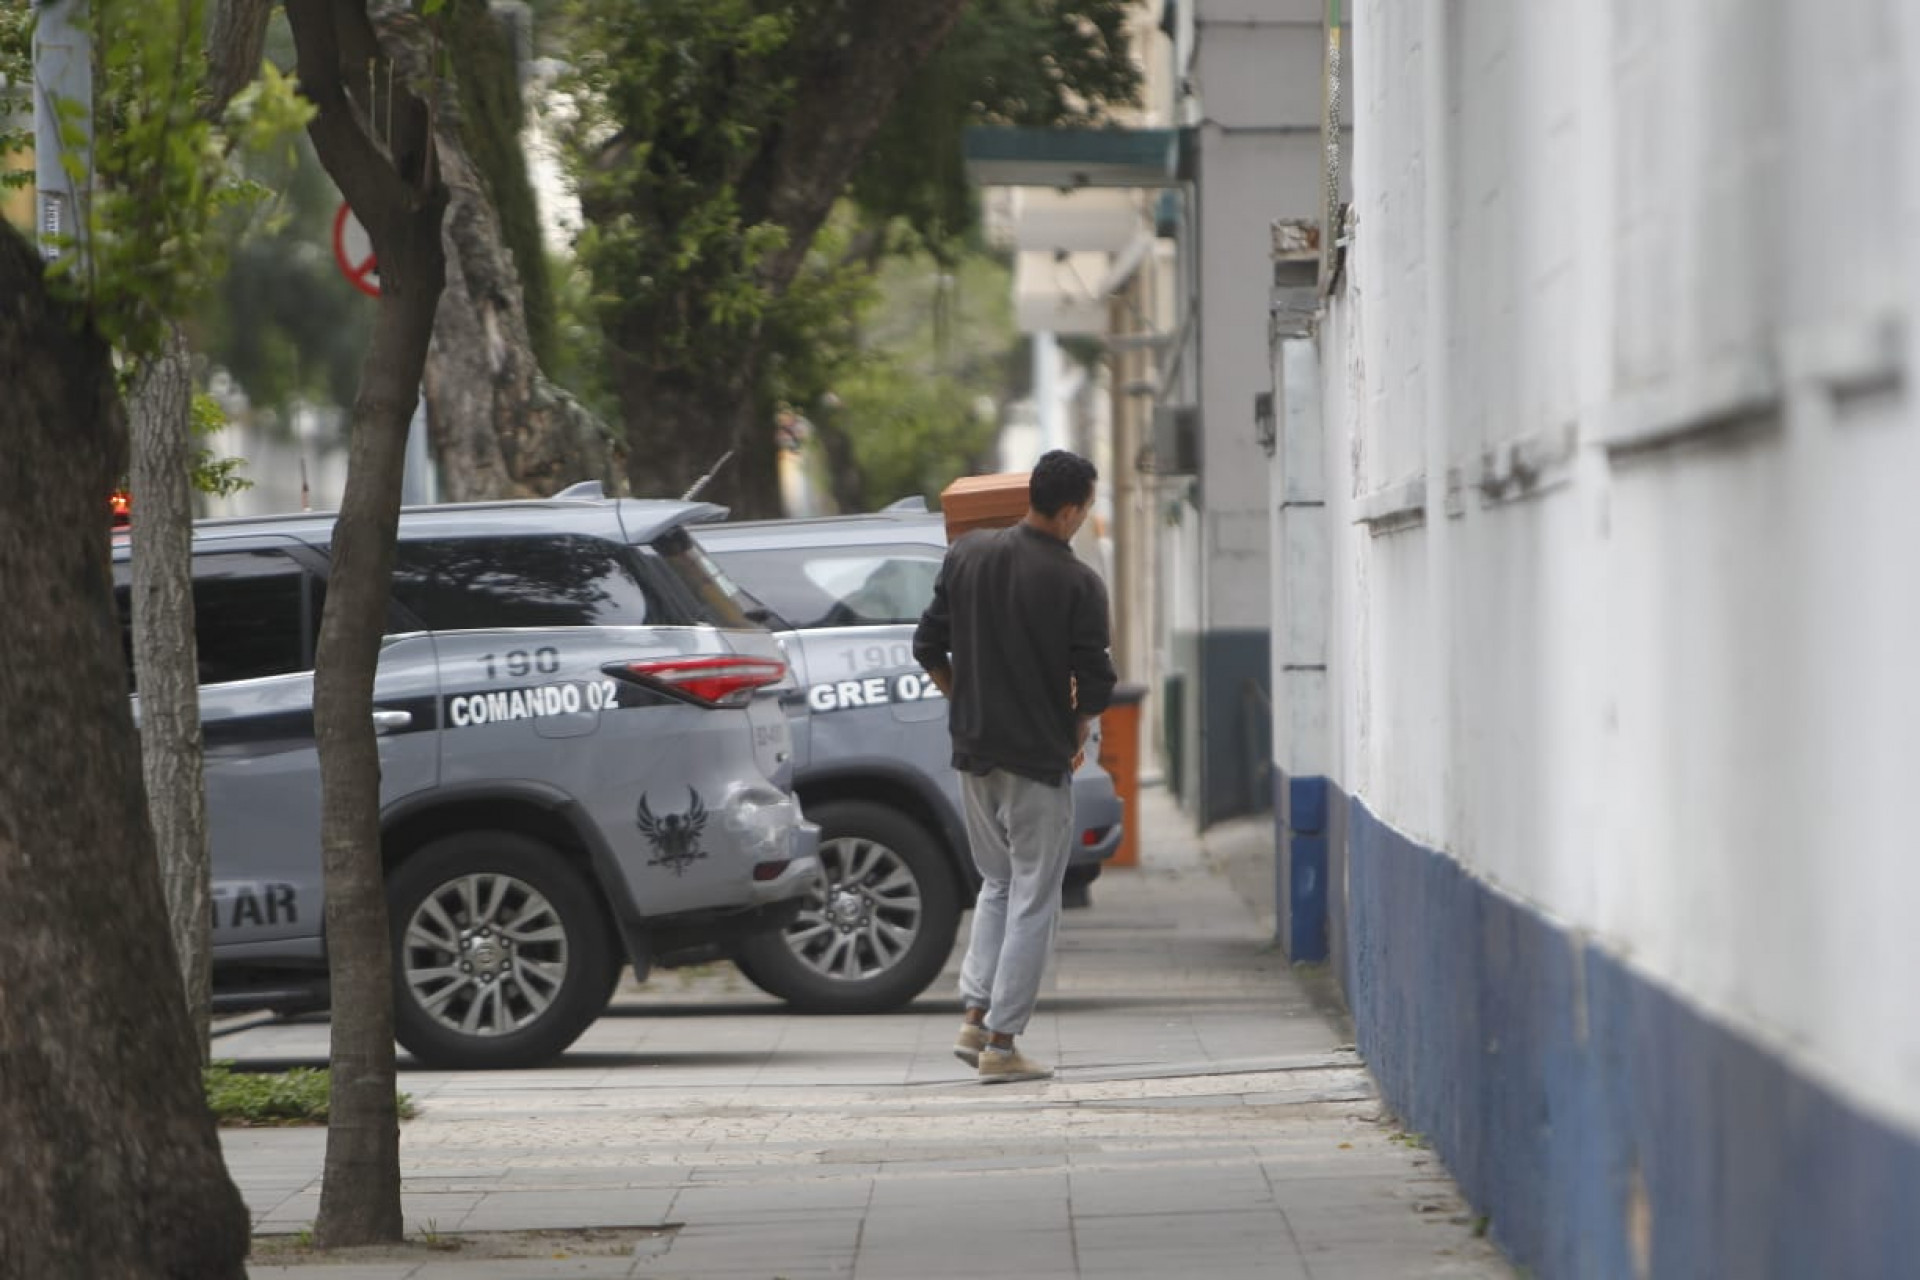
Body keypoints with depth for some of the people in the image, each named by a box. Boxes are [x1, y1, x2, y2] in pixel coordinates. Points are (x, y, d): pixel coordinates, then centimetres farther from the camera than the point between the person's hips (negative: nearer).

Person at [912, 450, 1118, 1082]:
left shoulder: (966, 555, 0)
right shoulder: (1078, 584, -15)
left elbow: (929, 647, 4)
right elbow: (1095, 685, -14)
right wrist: (1076, 733, 6)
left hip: (973, 752, 5)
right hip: (1040, 760, -5)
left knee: (997, 883, 20)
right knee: (1032, 899, 4)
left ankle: (974, 1020, 11)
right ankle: (1001, 1043, 3)